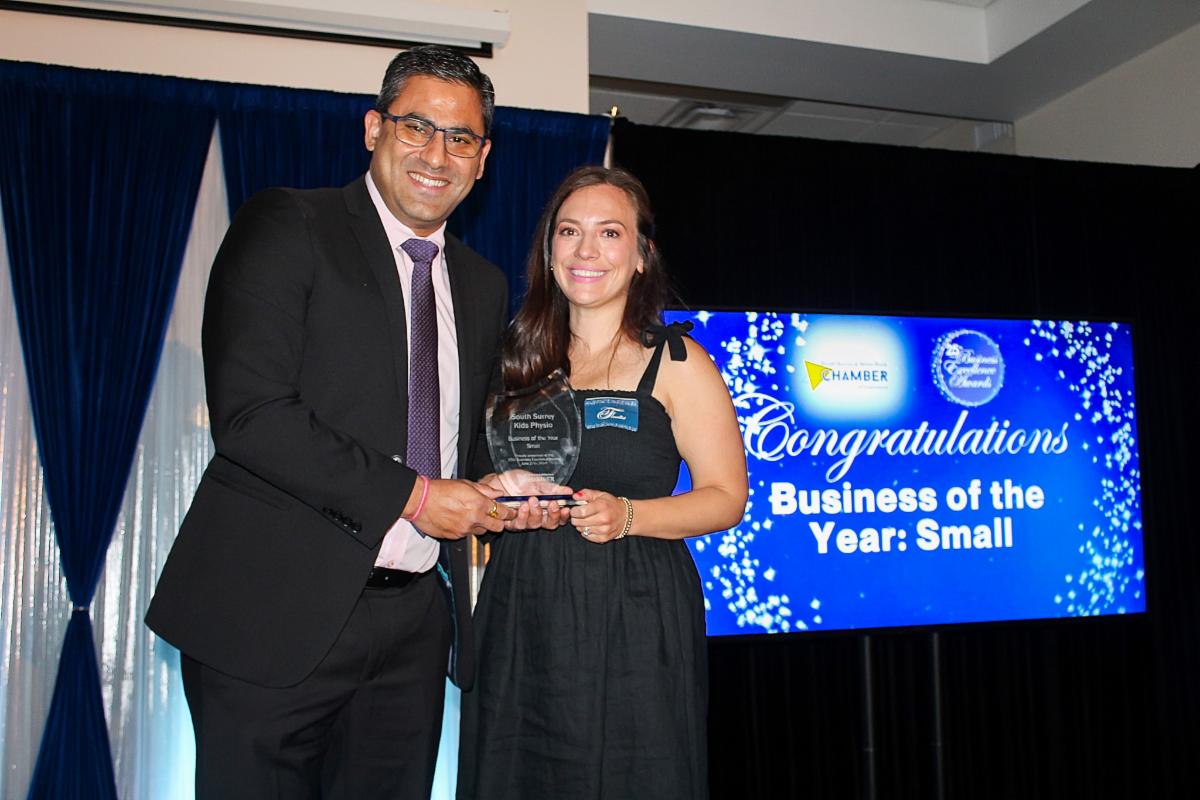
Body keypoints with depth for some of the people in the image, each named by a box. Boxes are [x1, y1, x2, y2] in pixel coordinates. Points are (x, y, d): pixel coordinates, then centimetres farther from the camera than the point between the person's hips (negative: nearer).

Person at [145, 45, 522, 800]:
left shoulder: (484, 285, 14)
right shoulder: (287, 225, -5)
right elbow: (249, 414, -16)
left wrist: (496, 494, 0)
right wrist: (410, 496, -16)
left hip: (415, 624, 6)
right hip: (279, 613, -5)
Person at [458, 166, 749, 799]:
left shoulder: (676, 361, -3)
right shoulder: (521, 357, 11)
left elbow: (726, 497, -4)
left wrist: (628, 515, -19)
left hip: (634, 617, -4)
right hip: (520, 612, 4)